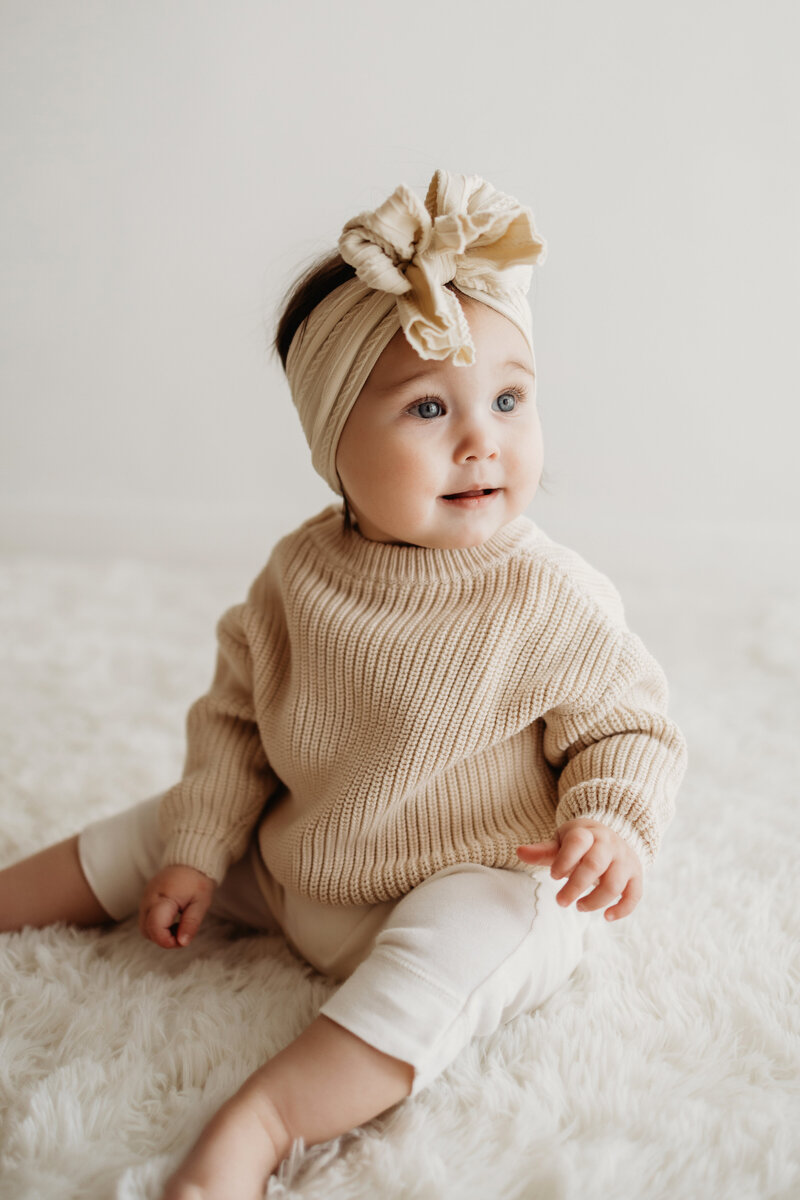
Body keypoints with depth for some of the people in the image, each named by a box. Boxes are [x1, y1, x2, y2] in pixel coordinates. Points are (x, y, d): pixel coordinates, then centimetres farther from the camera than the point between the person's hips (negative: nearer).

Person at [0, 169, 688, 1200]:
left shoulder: (554, 600, -20)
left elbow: (626, 727, -9)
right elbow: (234, 717, 4)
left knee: (455, 949, -35)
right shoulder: (300, 573, -8)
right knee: (152, 833, 9)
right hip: (291, 862, 5)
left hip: (476, 889, -5)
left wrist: (612, 824, -30)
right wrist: (196, 851, 3)